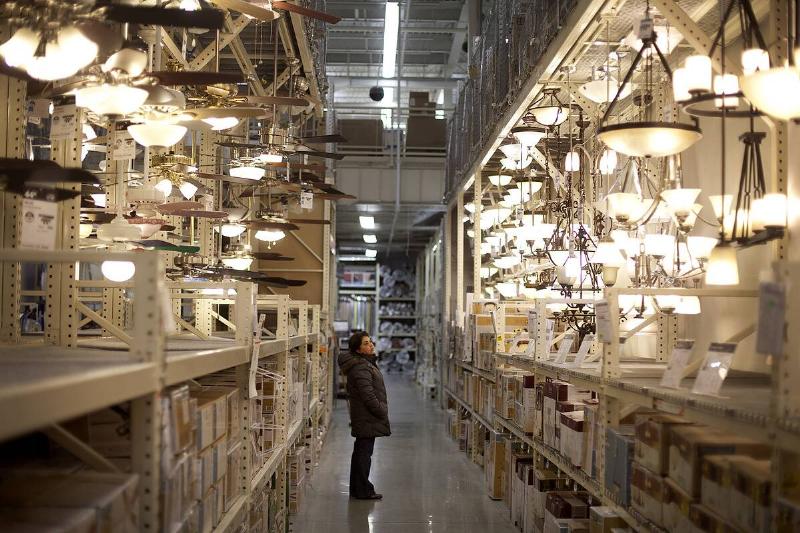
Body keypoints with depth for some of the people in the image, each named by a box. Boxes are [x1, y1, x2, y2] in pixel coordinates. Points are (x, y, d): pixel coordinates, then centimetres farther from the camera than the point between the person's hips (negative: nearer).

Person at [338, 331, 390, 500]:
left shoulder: (366, 363, 14)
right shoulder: (360, 367, -20)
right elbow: (368, 396, -24)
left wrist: (382, 410, 13)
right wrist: (382, 412, -15)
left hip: (362, 418, 11)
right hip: (367, 418, -11)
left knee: (360, 452, 16)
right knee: (364, 453, -4)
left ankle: (356, 489, 25)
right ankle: (363, 491, 2)